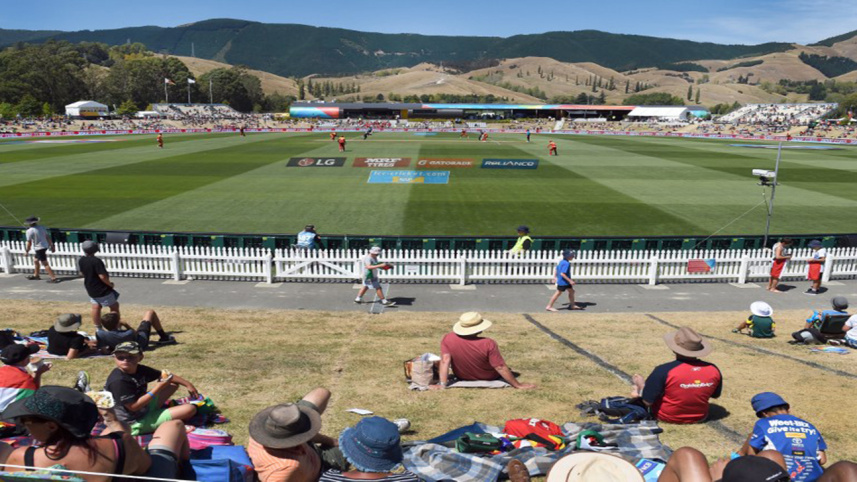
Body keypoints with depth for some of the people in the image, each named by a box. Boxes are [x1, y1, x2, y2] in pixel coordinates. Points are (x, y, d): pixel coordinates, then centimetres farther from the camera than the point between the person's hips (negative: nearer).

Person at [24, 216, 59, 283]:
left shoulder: (30, 231, -15)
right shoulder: (42, 227, 5)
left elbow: (29, 242, -11)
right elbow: (47, 237, 10)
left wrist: (26, 251, 1)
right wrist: (52, 245, 17)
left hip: (39, 248, -9)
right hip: (45, 246, 9)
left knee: (45, 264, -6)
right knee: (35, 260, 27)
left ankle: (54, 278, -9)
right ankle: (36, 275, 39)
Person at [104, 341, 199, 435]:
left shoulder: (139, 370, -1)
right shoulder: (119, 381, -27)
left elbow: (164, 375, 9)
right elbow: (133, 407, -27)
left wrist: (187, 384, 5)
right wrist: (158, 388, -26)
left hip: (144, 408, 9)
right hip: (135, 424, -9)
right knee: (190, 409, -17)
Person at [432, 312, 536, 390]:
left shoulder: (448, 339, -26)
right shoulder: (488, 344, -34)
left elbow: (445, 361, -28)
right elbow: (500, 368, -28)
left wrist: (442, 384, -25)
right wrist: (518, 385, -19)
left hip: (462, 377, 3)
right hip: (489, 378, -2)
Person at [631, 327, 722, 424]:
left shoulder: (664, 370, -30)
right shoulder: (714, 370, -17)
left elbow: (647, 401, -22)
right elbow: (715, 395, 4)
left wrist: (641, 386, -2)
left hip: (666, 417, -4)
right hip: (700, 418, 4)